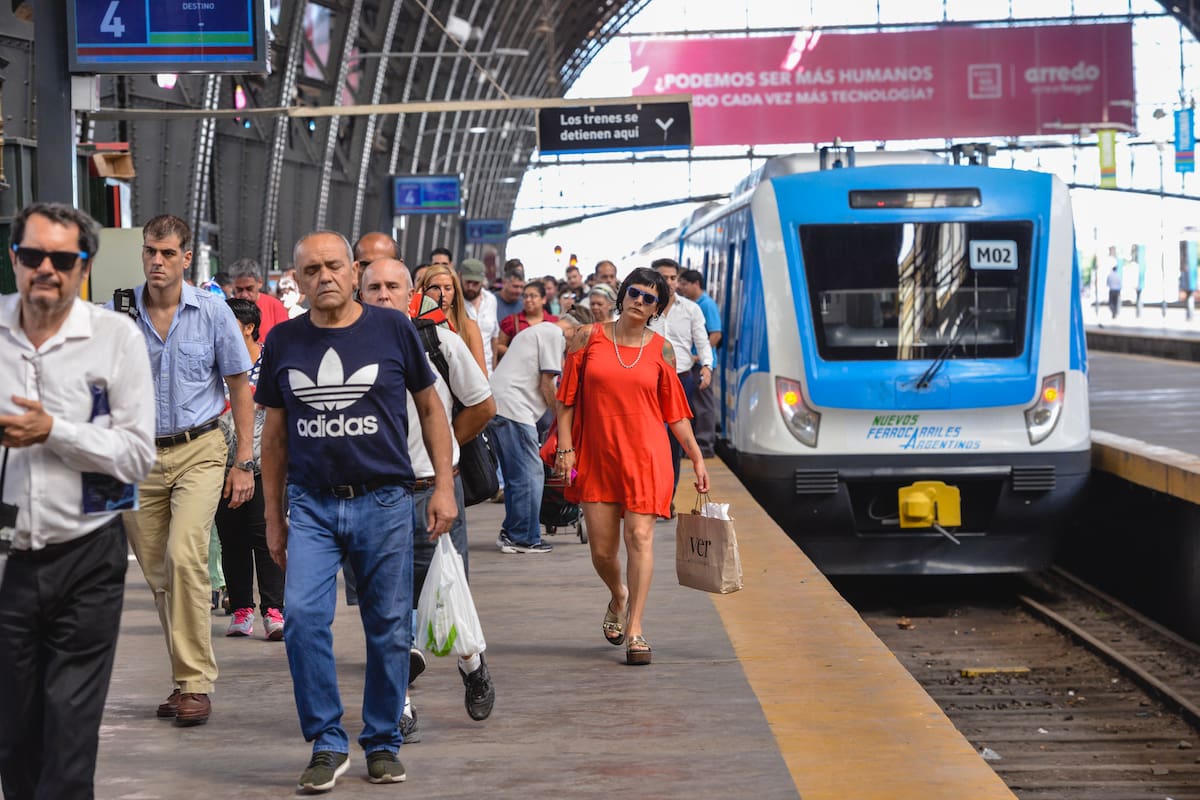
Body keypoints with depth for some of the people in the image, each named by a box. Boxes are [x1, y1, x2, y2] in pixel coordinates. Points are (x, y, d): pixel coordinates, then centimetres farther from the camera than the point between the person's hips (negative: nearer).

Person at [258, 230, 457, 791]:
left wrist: (443, 486, 4)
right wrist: (274, 518, 13)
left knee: (389, 630, 4)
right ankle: (327, 744, -2)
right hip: (311, 503, 1)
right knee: (303, 617, -14)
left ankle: (383, 743, 21)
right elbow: (275, 433, 14)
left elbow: (430, 407, 10)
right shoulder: (284, 342, 5)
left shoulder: (392, 330, 0)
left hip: (383, 501, -1)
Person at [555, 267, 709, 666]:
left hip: (645, 454, -1)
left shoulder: (661, 350, 4)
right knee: (601, 548, 4)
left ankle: (635, 630, -5)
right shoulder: (589, 339, 3)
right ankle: (618, 597, 37)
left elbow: (674, 410, 9)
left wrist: (697, 457, 6)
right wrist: (565, 447, -2)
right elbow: (567, 398, 5)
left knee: (640, 536, -10)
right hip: (596, 455, 1)